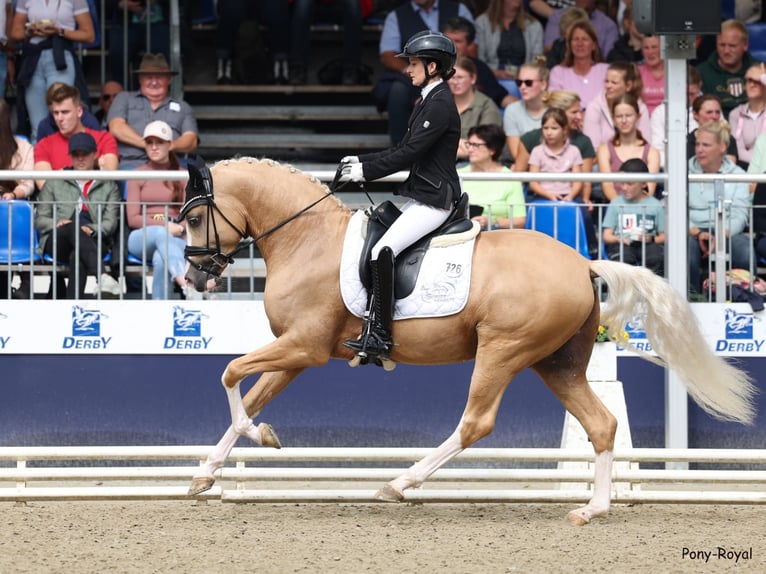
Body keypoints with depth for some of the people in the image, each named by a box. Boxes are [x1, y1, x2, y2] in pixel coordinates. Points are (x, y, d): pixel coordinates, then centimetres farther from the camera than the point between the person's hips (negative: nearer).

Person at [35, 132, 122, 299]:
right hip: (56, 242, 0)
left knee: (77, 257, -38)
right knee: (73, 228, -38)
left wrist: (91, 229, -14)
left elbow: (111, 222, 8)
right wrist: (57, 224, -8)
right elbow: (40, 219, 16)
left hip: (92, 242, 0)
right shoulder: (54, 184, 25)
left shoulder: (109, 187, 23)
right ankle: (101, 276, -58)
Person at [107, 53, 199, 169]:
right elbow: (116, 128, 6)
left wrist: (170, 146, -13)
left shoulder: (183, 107, 26)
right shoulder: (124, 99, 23)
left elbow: (191, 141, 12)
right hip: (130, 163, -1)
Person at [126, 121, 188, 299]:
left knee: (161, 259, -37)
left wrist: (178, 228, -12)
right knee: (160, 234, -39)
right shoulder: (138, 175, 13)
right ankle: (185, 283, -63)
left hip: (176, 238, 1)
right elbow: (132, 218, 5)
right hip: (142, 238, -1)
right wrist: (163, 225, -11)